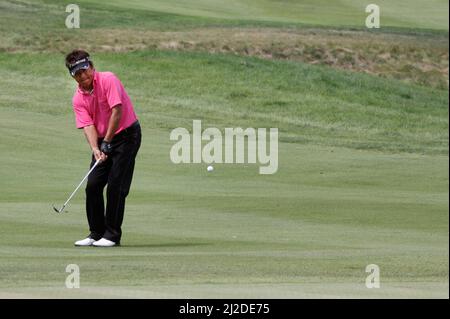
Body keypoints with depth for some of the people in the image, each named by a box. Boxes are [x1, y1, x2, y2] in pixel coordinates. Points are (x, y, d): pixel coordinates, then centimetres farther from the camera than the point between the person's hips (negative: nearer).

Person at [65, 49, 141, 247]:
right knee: (93, 185, 0)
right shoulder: (78, 99, 0)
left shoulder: (108, 80, -17)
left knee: (116, 185, -10)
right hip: (103, 141, 6)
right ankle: (96, 233, 11)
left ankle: (112, 234, -4)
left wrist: (107, 142, -21)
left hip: (126, 133, -6)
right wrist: (95, 149, -26)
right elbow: (88, 125, -8)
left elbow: (117, 110, -22)